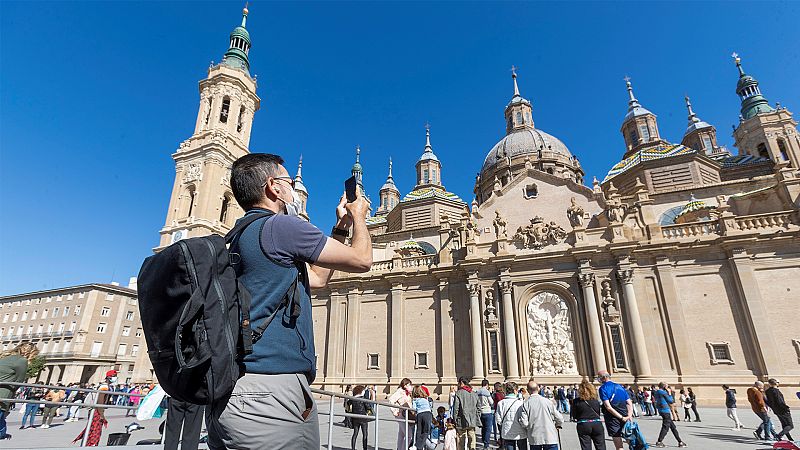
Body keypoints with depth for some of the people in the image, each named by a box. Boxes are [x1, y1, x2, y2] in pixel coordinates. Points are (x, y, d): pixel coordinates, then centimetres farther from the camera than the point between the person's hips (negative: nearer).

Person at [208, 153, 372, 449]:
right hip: (270, 391, -9)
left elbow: (316, 278, 22)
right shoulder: (282, 225, -11)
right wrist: (358, 217, 15)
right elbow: (361, 260, -4)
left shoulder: (241, 236, 18)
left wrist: (341, 226, 27)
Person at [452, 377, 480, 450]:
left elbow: (456, 408, -10)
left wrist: (455, 421, -3)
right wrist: (477, 418, 17)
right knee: (471, 439, 11)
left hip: (462, 422, -4)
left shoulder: (458, 393, -9)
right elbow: (478, 408, 11)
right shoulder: (474, 394, 8)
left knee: (461, 440, 6)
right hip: (472, 421, 5)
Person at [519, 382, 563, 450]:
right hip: (550, 438, 0)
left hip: (534, 439, 0)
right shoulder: (547, 401, -5)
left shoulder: (525, 404, -7)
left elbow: (524, 423, -12)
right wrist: (557, 425, 21)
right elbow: (560, 419, -1)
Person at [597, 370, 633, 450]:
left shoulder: (603, 388, -9)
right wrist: (629, 416, -2)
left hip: (613, 418, -6)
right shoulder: (620, 387, 12)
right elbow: (630, 404, 8)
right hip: (624, 418, 7)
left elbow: (608, 407, -17)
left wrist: (622, 418, -12)